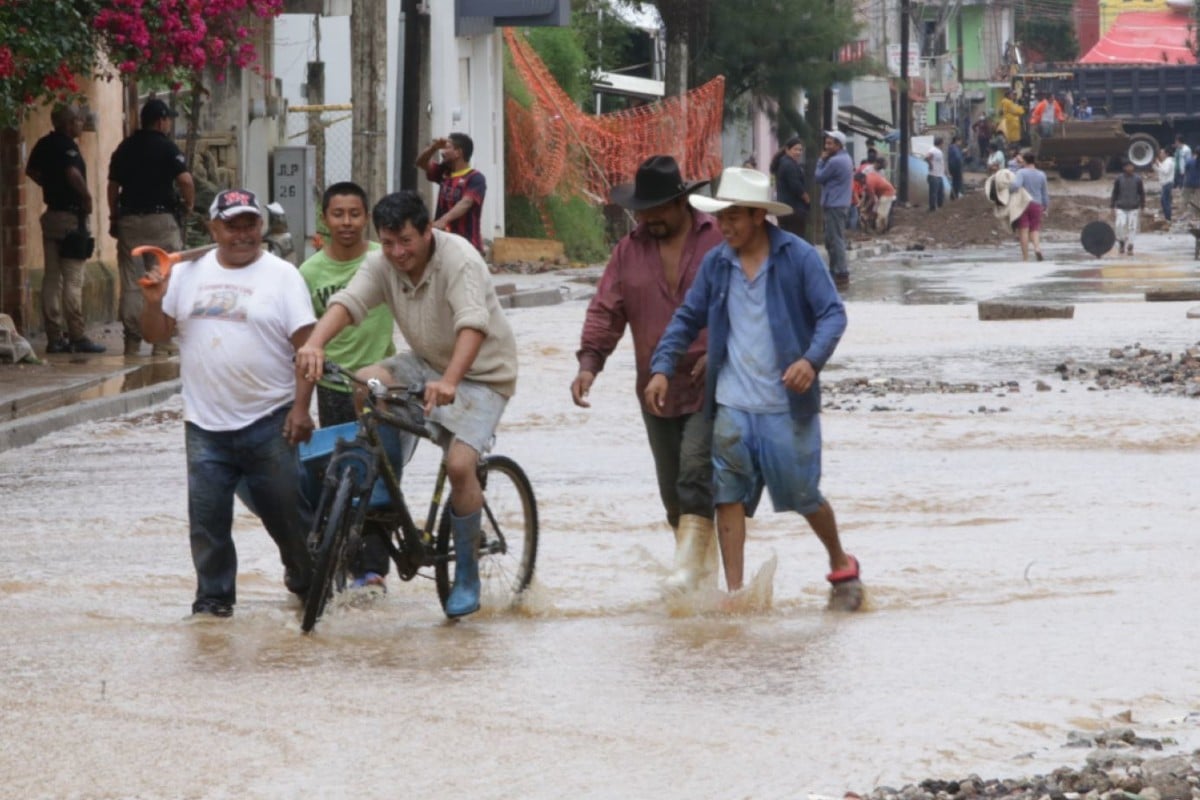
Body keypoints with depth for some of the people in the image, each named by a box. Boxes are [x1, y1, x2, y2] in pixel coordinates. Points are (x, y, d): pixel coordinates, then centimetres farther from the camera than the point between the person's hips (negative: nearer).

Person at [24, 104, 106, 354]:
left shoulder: (44, 144, 10)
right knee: (73, 279, -7)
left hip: (51, 214, 8)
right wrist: (86, 196, -16)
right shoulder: (66, 146, -15)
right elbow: (73, 173, -30)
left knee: (52, 278, 8)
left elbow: (31, 170, 24)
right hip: (71, 215, -8)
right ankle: (76, 337, -7)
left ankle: (54, 337, 9)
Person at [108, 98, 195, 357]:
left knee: (131, 284, 4)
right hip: (161, 219, -5)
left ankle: (132, 342, 2)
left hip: (129, 219, 5)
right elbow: (185, 180, -16)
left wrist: (115, 219, 19)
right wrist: (189, 205, 1)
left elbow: (113, 187, 12)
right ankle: (161, 342, -2)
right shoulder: (166, 148, -7)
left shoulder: (124, 148, 10)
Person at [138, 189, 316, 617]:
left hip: (269, 422, -3)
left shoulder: (282, 276, -2)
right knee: (207, 516, 2)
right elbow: (156, 334, 10)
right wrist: (153, 303, -11)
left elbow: (306, 345, -5)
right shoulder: (188, 273, 8)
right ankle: (213, 594, 12)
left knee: (287, 509, 6)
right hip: (205, 424, 3)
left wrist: (301, 407, -12)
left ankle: (307, 582, 26)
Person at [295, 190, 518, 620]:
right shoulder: (382, 264, -7)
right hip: (427, 364, 6)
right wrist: (315, 343, -44)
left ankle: (467, 576, -5)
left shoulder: (459, 259, -25)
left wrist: (449, 382, -54)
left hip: (481, 375, -6)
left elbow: (473, 325, -38)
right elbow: (347, 302, -23)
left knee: (460, 464, -22)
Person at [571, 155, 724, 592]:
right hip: (657, 389, 5)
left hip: (711, 388, -5)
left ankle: (688, 567, -22)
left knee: (697, 472, -18)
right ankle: (705, 568, 20)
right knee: (672, 489, 9)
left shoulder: (720, 241, -4)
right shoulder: (629, 252, 8)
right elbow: (606, 311, 4)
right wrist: (589, 361, -10)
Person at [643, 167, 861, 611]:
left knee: (803, 495, 4)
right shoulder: (716, 263, 5)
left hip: (787, 406, -4)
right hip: (732, 406, 4)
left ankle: (841, 566, 29)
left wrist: (812, 359, -26)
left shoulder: (797, 257, -7)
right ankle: (733, 591, 2)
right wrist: (662, 367, 0)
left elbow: (832, 312, -9)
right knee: (728, 496, -2)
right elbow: (687, 319, 12)